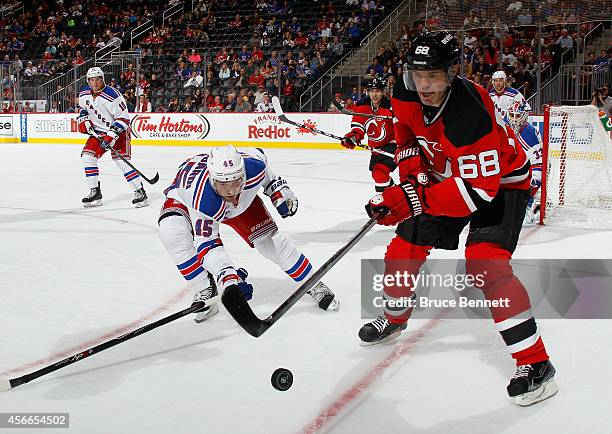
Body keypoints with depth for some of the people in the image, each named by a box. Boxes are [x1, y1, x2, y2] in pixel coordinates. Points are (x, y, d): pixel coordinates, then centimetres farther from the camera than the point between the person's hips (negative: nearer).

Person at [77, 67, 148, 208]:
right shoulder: (84, 93, -3)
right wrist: (83, 119, 0)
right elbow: (82, 107, 20)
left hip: (117, 130, -6)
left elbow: (123, 118, -23)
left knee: (121, 160, -17)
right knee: (87, 156, -6)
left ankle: (140, 192, -10)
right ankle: (95, 193, 4)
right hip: (98, 130, 7)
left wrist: (112, 135, -29)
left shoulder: (112, 95, -24)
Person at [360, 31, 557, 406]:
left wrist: (415, 199, -44)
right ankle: (394, 319, 38)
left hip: (500, 181, -7)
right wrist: (412, 172, -6)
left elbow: (479, 188, -40)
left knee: (485, 263, -26)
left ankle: (536, 364, -19)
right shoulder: (406, 95, -16)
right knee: (404, 247, 8)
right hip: (447, 175, 7)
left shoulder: (470, 114, -38)